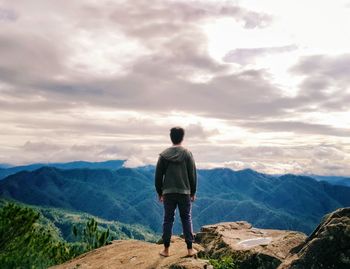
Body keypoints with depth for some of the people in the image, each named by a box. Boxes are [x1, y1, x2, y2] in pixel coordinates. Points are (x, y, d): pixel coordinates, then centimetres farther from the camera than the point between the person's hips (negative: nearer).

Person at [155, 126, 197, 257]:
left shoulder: (164, 155, -1)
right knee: (186, 219, 9)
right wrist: (193, 192, 8)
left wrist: (159, 192, 11)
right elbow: (193, 175, -2)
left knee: (168, 220, 9)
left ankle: (166, 249, 14)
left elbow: (158, 176, 1)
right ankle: (190, 249, 13)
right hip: (184, 192, 0)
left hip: (168, 192, 1)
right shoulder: (187, 154, -4)